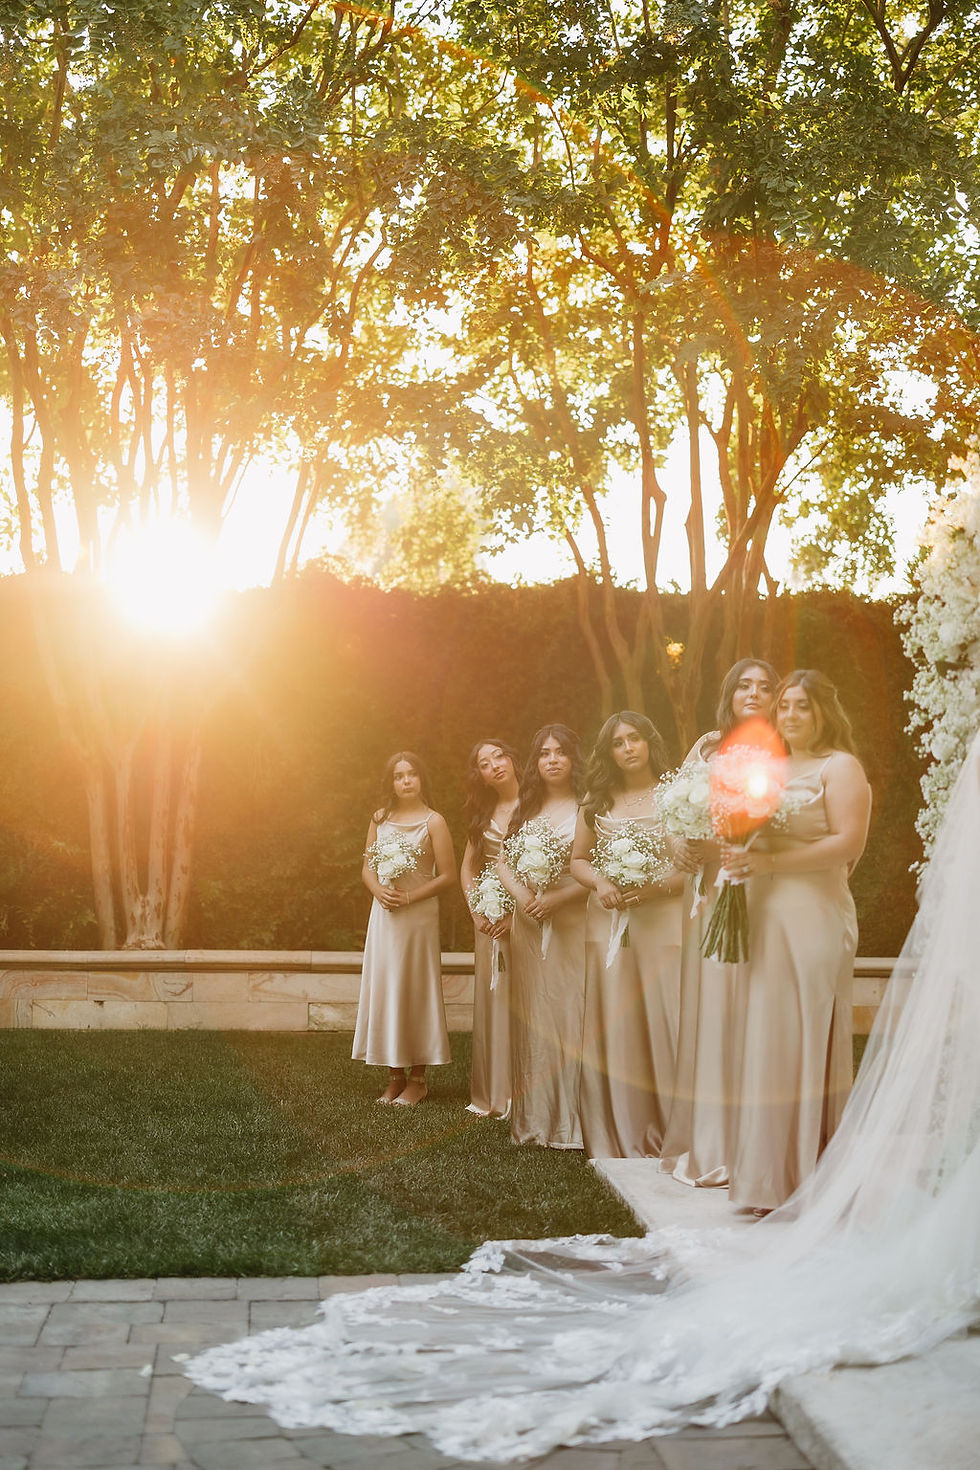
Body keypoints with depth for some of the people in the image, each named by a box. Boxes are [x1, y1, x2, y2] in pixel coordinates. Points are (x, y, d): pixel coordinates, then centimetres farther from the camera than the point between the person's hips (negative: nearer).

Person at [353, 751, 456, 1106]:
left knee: (415, 990, 0)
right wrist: (378, 891, -8)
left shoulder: (433, 821, -4)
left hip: (419, 914, -4)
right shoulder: (380, 819, 9)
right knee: (384, 989, 5)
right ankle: (395, 1075, 15)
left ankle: (417, 1079, 8)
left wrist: (409, 897, -14)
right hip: (383, 914, 4)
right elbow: (367, 867, 12)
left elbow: (448, 876, -7)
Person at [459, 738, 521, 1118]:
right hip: (490, 916, 5)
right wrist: (477, 910, 2)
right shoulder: (483, 814, 14)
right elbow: (467, 866, 18)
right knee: (491, 999, 7)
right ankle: (493, 1095, 15)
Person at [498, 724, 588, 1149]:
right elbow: (503, 862, 13)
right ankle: (534, 1118, 10)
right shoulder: (526, 809, 16)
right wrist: (521, 894, -7)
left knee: (570, 1014, -7)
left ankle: (571, 1120, -1)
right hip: (528, 923, 5)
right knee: (532, 1015, 4)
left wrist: (558, 897, -17)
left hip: (573, 920, -4)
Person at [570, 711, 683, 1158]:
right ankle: (622, 1135, 12)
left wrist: (660, 887, -17)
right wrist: (599, 884, -3)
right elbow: (578, 859, 17)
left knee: (666, 1025, -5)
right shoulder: (596, 802, 13)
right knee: (615, 1029, 2)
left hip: (664, 922, -3)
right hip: (609, 923, 3)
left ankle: (672, 1135, 6)